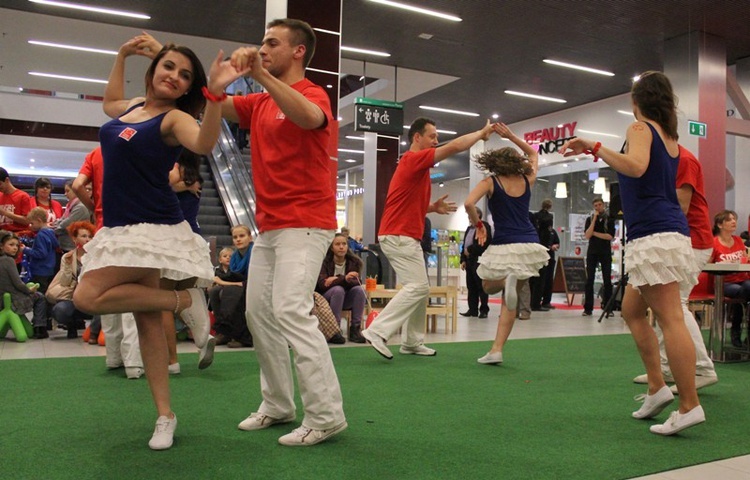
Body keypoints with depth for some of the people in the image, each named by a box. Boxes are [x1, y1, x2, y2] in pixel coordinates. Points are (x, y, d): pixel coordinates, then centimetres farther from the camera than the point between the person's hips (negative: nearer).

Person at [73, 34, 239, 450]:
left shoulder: (175, 118, -10)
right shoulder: (131, 107, 12)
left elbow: (204, 144, -32)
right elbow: (109, 102, 36)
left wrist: (214, 93, -46)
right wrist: (122, 55, 27)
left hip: (152, 228, -7)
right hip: (120, 227, 7)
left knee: (88, 297, -19)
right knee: (146, 320, 6)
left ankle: (185, 300, -6)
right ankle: (165, 415, 12)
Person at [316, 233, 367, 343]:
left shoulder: (354, 261, -5)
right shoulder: (325, 261, -14)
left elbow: (357, 282, -16)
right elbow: (322, 284, -26)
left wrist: (336, 280, -31)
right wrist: (344, 279, -41)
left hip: (345, 300, 3)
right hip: (326, 299, -3)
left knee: (359, 290, -26)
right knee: (338, 289, -33)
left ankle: (355, 329, -22)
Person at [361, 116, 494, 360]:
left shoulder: (418, 165, 20)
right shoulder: (413, 159, -11)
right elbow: (454, 147, -17)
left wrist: (433, 208, 10)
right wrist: (482, 132, -4)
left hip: (406, 237, 10)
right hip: (399, 236, -10)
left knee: (420, 289, 13)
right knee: (417, 287, -14)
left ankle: (412, 342, 19)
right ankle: (377, 331, -16)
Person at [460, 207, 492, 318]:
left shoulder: (484, 226, -5)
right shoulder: (469, 228, 21)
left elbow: (484, 243, -17)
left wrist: (470, 250, -13)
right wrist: (463, 259, 13)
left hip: (479, 260, -8)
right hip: (469, 261, 8)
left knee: (481, 287, -4)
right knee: (471, 287, 8)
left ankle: (484, 310, 1)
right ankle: (473, 309, 12)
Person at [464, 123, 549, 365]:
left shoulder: (490, 182, 0)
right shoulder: (527, 180, 10)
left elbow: (469, 204, -17)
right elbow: (533, 154, 30)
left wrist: (478, 225, -1)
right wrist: (510, 135, 25)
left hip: (504, 246, -4)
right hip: (529, 244, 4)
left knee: (489, 287, 24)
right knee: (509, 300, 13)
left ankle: (508, 281, -12)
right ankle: (496, 351, 5)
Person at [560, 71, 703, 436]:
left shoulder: (641, 128, -3)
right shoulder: (670, 137, 21)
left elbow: (635, 167, -24)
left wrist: (594, 148, -18)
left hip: (654, 234, -9)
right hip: (669, 231, 9)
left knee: (670, 318, -12)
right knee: (632, 310, 16)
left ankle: (689, 405, -12)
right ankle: (657, 388, 15)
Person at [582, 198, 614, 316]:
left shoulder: (609, 219, 5)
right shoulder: (590, 219, 8)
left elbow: (610, 236, -7)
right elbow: (587, 235, -8)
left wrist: (594, 233, -7)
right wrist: (595, 219, -8)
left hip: (605, 252, -1)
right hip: (592, 252, 1)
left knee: (607, 280, -2)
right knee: (589, 280, -3)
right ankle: (588, 308, -2)